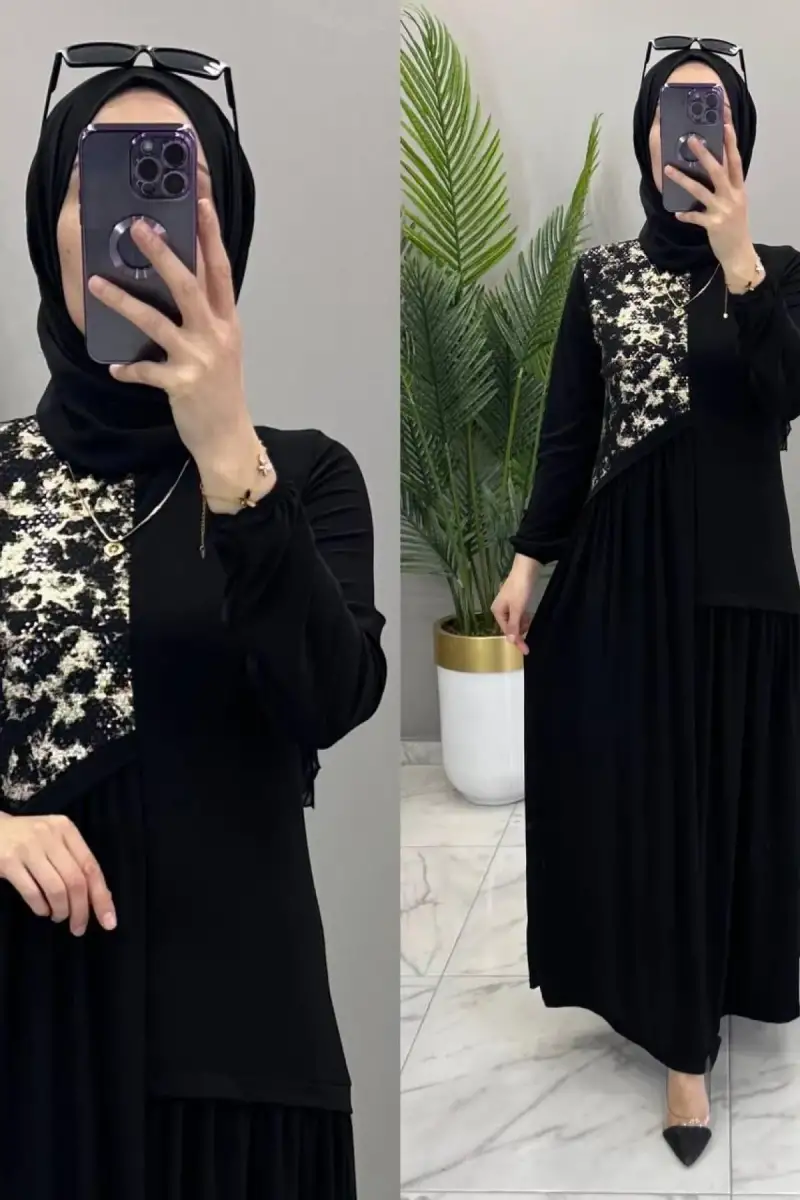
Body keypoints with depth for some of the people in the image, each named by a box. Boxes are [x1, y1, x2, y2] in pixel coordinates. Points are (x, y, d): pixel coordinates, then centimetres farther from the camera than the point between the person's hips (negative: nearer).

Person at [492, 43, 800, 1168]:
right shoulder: (602, 274, 5)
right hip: (621, 558, 1)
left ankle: (690, 1021, 24)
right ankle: (682, 1023, 23)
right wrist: (526, 563, 2)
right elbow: (568, 431, 5)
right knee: (634, 781, 5)